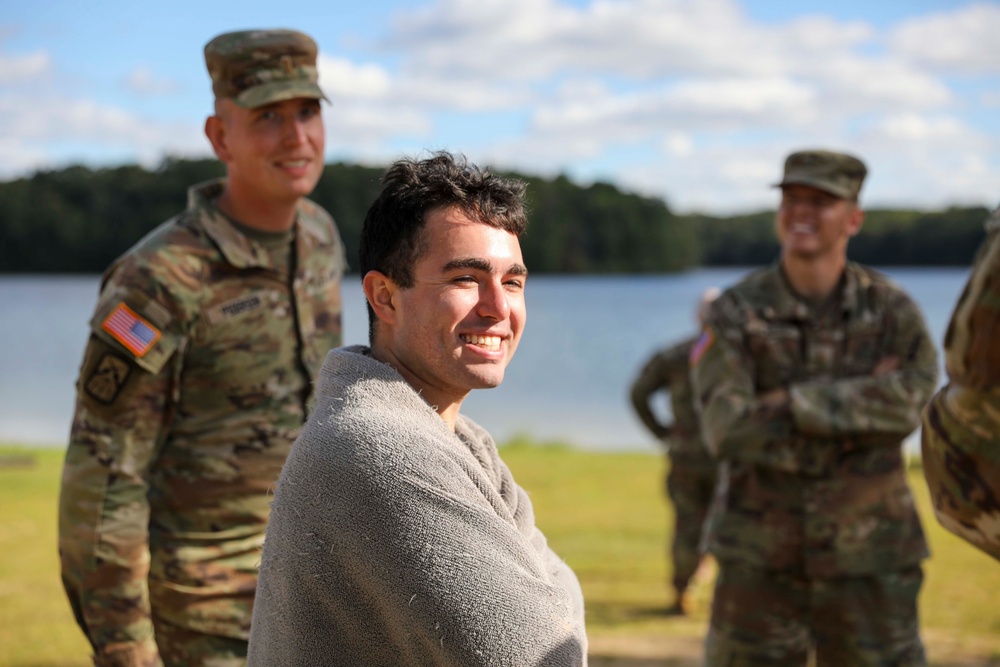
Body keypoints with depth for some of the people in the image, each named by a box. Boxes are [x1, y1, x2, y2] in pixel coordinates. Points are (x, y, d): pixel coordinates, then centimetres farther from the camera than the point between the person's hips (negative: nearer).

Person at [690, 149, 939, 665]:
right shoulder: (735, 313, -7)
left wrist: (796, 402, -23)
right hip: (761, 558, 0)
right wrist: (858, 412, -18)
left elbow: (909, 398, -22)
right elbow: (728, 430, -19)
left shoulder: (890, 309, -3)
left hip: (867, 559, 1)